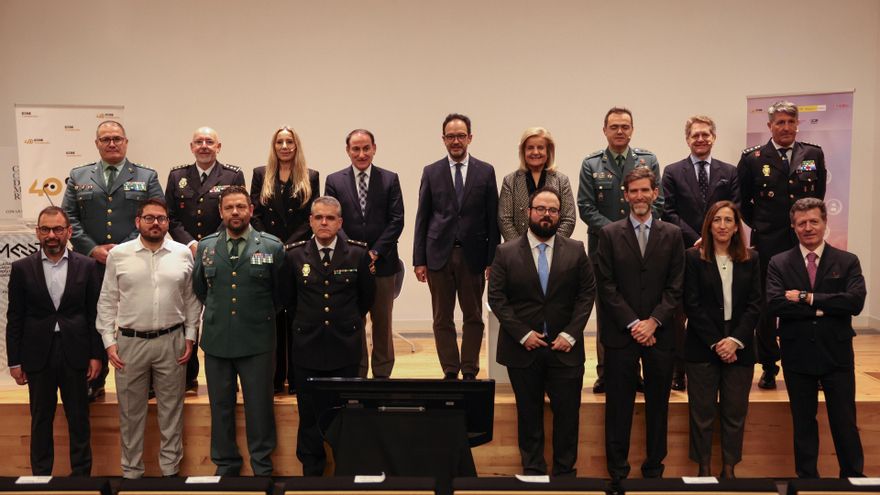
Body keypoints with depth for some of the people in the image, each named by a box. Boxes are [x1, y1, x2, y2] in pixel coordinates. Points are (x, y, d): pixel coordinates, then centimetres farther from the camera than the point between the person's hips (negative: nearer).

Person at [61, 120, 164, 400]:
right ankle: (93, 384, 22)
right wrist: (92, 249, -7)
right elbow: (68, 218, 6)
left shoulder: (147, 177, 6)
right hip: (91, 265, 2)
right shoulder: (78, 177, 11)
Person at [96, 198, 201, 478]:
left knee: (171, 410, 9)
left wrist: (190, 337, 2)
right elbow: (107, 302, 2)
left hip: (172, 342, 0)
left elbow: (191, 299, 7)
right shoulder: (118, 255, 0)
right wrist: (109, 341, -3)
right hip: (129, 342, 0)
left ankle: (170, 469, 22)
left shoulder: (183, 254, 2)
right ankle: (131, 471, 24)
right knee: (131, 412, 10)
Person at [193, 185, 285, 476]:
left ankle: (262, 467, 20)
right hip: (217, 340, 3)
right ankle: (225, 465, 27)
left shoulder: (272, 247, -4)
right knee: (221, 407, 12)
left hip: (257, 341, -3)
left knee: (259, 407, 6)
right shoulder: (205, 247, 4)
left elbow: (281, 292, 6)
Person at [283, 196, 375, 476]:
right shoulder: (295, 256, 0)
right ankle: (311, 471, 23)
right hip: (307, 346, 1)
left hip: (346, 347, -1)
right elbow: (289, 300, 13)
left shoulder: (358, 254, -3)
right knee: (309, 415, 8)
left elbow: (366, 296, 10)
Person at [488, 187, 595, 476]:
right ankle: (532, 470, 24)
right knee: (529, 414, 10)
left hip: (565, 348, 1)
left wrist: (570, 334, -8)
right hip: (522, 348, 0)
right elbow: (496, 297, -3)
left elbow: (587, 293, 2)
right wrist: (522, 333, -11)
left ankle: (565, 471, 21)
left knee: (567, 414, 6)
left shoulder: (576, 251, 2)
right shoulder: (506, 252, -1)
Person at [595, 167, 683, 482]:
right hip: (620, 335, -1)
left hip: (659, 334, 2)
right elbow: (607, 287, -3)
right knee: (618, 405, 4)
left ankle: (654, 468, 23)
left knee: (657, 405, 10)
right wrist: (633, 324, -10)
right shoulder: (609, 234, 2)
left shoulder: (672, 235, 6)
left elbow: (675, 287, 2)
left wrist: (653, 322, -10)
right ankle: (617, 470, 16)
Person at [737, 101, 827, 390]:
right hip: (767, 244, -1)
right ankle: (769, 366, 19)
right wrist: (758, 224, 6)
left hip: (804, 241, 1)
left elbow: (819, 195, 15)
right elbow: (740, 199, 7)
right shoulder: (752, 158, -1)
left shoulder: (814, 154, 5)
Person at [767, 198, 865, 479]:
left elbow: (855, 301, -15)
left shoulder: (847, 262, 1)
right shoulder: (779, 264, 1)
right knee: (803, 423, 13)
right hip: (797, 356, 1)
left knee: (845, 424, 8)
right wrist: (820, 309, -17)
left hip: (837, 354, 0)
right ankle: (806, 478, 26)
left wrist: (808, 298, -16)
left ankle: (854, 478, 24)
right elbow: (774, 305, -13)